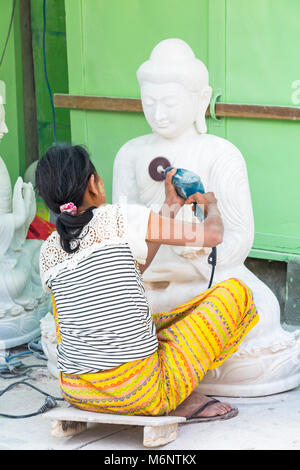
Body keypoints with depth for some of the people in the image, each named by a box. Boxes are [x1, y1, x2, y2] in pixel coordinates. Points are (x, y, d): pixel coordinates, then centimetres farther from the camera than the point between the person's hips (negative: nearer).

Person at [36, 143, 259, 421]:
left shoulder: (49, 251, 9)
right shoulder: (121, 217, -8)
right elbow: (212, 235, -2)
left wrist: (170, 208, 26)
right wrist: (212, 205, 23)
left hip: (75, 393, 5)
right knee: (236, 292, 9)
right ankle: (183, 400, 7)